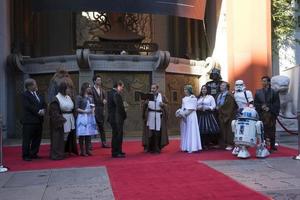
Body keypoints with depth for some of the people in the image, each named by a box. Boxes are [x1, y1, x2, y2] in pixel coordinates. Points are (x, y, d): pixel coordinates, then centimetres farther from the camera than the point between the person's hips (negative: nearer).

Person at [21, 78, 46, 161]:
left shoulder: (38, 94, 15)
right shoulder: (25, 95, -7)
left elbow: (44, 104, 13)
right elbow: (28, 106, -17)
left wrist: (43, 110, -7)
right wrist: (38, 112, -17)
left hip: (39, 120, 8)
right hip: (29, 121, -7)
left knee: (37, 138, 12)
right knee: (27, 139, -1)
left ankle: (33, 154, 23)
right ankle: (25, 155, 7)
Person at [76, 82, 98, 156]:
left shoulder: (90, 98, 14)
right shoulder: (79, 97, -4)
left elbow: (93, 106, 21)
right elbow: (77, 108, -8)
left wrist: (93, 110, 0)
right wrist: (85, 111, -16)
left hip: (90, 117, 6)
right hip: (82, 117, -6)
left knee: (89, 134, 7)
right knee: (82, 135, -3)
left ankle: (87, 150, 14)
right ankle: (82, 151, 3)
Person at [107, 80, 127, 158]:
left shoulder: (110, 93, 11)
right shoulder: (116, 94, -20)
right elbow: (120, 107, -21)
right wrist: (124, 115, -6)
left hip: (112, 117, 10)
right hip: (117, 118, -10)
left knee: (116, 135, 18)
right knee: (118, 135, -3)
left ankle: (115, 151, 27)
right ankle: (116, 152, 2)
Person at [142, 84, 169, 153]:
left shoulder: (161, 96, 9)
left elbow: (166, 104, 10)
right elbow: (144, 105, 1)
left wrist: (163, 104, -11)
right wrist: (145, 103, -20)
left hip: (159, 116, 1)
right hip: (150, 116, 0)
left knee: (158, 132, -1)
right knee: (150, 132, -3)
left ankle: (157, 148, 9)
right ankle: (149, 148, 7)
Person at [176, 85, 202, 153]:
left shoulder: (193, 98, -6)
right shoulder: (184, 98, 16)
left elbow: (192, 109, -13)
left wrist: (185, 113, -18)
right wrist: (180, 112, -2)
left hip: (190, 116, -7)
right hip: (184, 117, 7)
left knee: (191, 131, -6)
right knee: (185, 131, 7)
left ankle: (192, 147, -3)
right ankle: (186, 147, 12)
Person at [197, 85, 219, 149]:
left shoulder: (210, 97, 4)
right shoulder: (199, 98, 17)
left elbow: (213, 106, -3)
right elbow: (196, 106, 18)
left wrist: (207, 108, -15)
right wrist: (198, 108, -3)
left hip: (208, 115, -3)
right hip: (200, 115, 4)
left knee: (208, 130, -8)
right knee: (201, 130, -1)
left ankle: (207, 144, 0)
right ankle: (202, 144, 5)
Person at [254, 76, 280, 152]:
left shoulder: (274, 92, 3)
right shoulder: (258, 92, 9)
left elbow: (277, 104, 0)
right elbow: (255, 104, 8)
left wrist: (269, 108, -13)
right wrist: (261, 106, -10)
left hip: (271, 115, -1)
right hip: (261, 115, 1)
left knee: (271, 131, 3)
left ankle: (272, 147, 11)